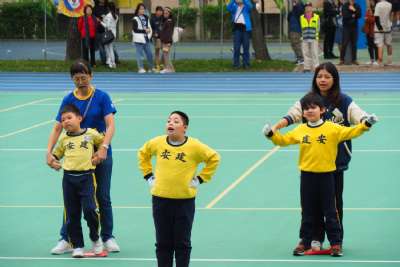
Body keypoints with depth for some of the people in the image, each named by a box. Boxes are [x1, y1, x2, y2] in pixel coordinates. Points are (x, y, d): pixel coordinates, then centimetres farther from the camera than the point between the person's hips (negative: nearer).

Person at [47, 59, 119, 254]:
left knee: (103, 197, 7)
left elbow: (110, 125, -15)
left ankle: (107, 238, 17)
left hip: (101, 154, -1)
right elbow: (57, 128, -3)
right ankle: (66, 240, 8)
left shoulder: (102, 97, -8)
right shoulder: (68, 100, -2)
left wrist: (103, 147, -31)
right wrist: (49, 152, -17)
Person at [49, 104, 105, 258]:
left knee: (90, 209, -14)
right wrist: (52, 162, 2)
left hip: (86, 177, -3)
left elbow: (104, 142, 15)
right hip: (69, 177, 3)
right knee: (72, 214, 5)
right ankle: (77, 246, 14)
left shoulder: (91, 134, 1)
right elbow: (56, 154, 19)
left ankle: (95, 238, 10)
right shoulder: (64, 138, 9)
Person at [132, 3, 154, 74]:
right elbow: (135, 30, -14)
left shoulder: (146, 18, 13)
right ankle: (140, 68, 1)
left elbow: (149, 27, 20)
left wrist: (149, 32, 2)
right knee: (139, 54, -4)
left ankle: (151, 68, 20)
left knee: (149, 54, 9)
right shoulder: (135, 19, -7)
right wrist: (144, 31, -13)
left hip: (146, 39, 6)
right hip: (139, 40, -6)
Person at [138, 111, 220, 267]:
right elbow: (143, 154, 18)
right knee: (163, 242, 9)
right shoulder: (157, 143, -1)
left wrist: (200, 179, -1)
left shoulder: (194, 146, -9)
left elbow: (214, 158, 2)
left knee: (182, 243, 6)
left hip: (184, 200, -2)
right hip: (160, 199, 2)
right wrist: (148, 175, 10)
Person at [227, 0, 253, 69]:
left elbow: (250, 6, -10)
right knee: (236, 47, -3)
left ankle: (246, 64, 4)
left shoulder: (246, 6, 12)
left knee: (246, 47, 0)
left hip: (245, 28, -1)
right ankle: (236, 64, -1)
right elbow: (228, 8, -5)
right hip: (237, 28, 1)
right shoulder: (234, 7, 15)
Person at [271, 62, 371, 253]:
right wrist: (275, 127, -27)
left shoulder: (343, 101, -2)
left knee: (335, 199, 7)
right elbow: (292, 115, -10)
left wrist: (366, 121, -36)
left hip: (336, 159, -1)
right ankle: (316, 239, 16)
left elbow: (358, 115, -13)